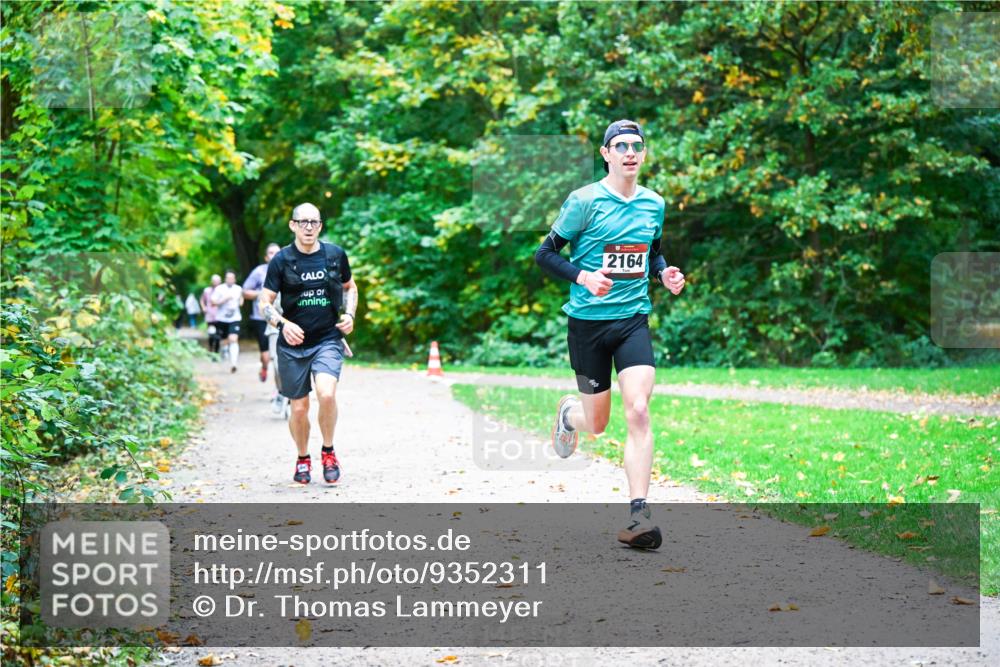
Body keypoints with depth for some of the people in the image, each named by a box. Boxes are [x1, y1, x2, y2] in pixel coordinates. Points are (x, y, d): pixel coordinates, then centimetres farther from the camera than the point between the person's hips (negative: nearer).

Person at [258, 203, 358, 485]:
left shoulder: (335, 255, 2)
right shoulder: (281, 260, -3)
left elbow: (349, 287, 20)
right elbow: (265, 303, 0)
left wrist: (349, 315, 2)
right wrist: (283, 323, -19)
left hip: (328, 340, 0)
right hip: (293, 345, 0)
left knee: (327, 394, -24)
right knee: (299, 408, 5)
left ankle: (328, 451, -1)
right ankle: (303, 459, 31)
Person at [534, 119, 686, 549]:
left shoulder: (653, 204, 6)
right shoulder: (584, 201, -9)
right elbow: (544, 254, -6)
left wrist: (664, 273, 1)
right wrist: (582, 276, -23)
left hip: (633, 320, 3)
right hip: (588, 321, -3)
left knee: (638, 410, -15)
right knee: (596, 424, 7)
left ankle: (638, 515, -13)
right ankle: (568, 414, 46)